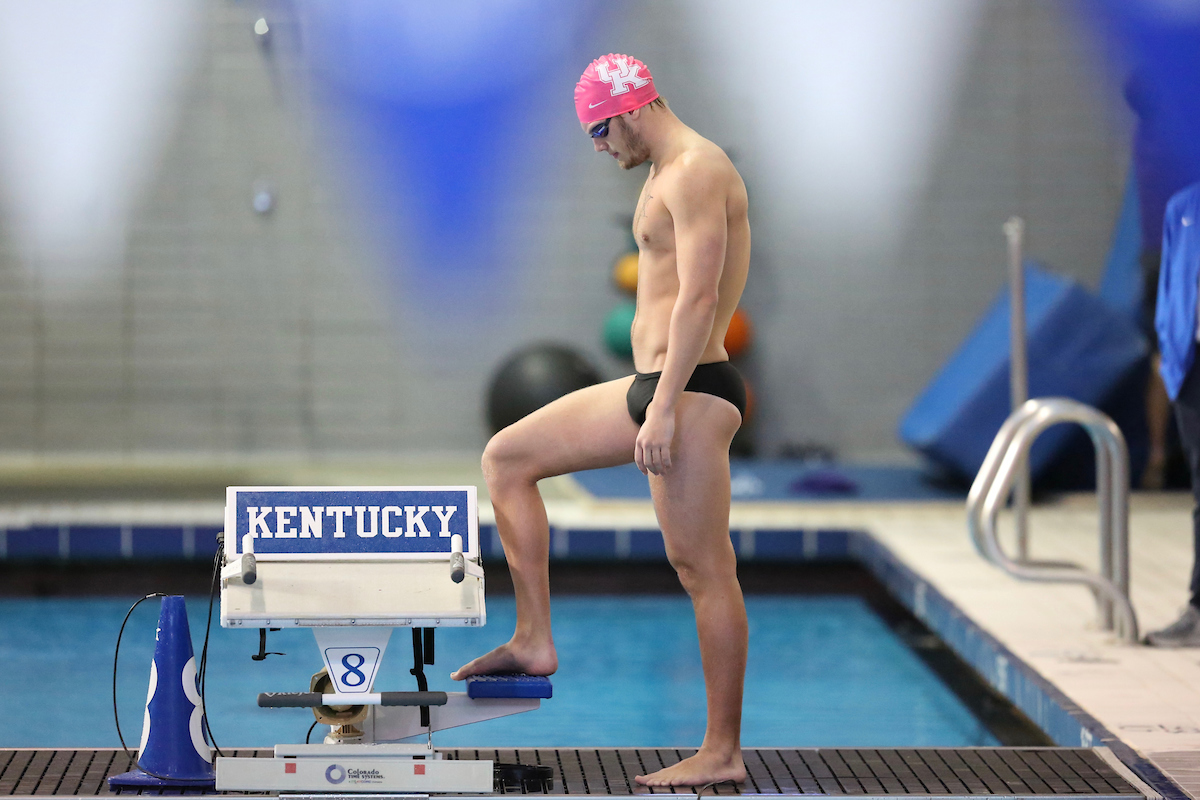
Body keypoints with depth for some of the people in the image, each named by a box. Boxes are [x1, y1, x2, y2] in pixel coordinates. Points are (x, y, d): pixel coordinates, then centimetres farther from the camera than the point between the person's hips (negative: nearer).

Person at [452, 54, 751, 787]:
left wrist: (665, 409, -25)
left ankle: (724, 752, -1)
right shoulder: (672, 173, 19)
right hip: (654, 386, 11)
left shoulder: (696, 172, -14)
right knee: (507, 458, 13)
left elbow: (699, 298, -22)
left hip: (691, 392, -11)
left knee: (703, 569, -6)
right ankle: (535, 639, 12)